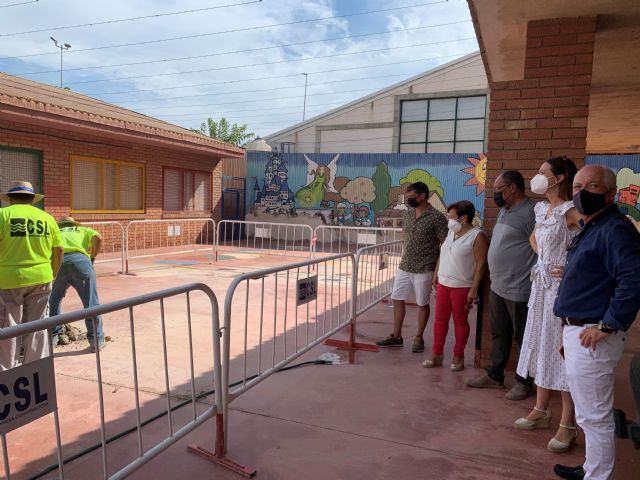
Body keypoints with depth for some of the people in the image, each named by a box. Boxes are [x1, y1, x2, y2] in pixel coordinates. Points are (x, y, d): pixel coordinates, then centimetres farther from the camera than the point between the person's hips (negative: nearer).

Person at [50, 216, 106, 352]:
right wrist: (92, 257, 18)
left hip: (58, 263, 2)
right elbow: (98, 238, 9)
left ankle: (52, 337, 30)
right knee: (91, 302, 5)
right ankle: (96, 340, 8)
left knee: (53, 301, 24)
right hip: (81, 260, -2)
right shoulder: (83, 229, 31)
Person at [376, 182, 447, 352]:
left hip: (424, 269, -6)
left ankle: (419, 338, 23)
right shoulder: (407, 214, 6)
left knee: (422, 304, 7)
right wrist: (405, 260, 16)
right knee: (397, 299, 9)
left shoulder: (437, 217, -13)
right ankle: (396, 336, 22)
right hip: (404, 267, 7)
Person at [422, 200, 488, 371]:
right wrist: (436, 275, 17)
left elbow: (481, 264, -15)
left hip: (462, 287, -7)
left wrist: (474, 289, -18)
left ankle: (458, 356, 20)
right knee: (440, 319, 9)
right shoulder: (451, 232, 10)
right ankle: (437, 354, 20)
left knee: (460, 320, 6)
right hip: (443, 284, 7)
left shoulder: (477, 236, -13)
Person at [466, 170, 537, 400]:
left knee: (522, 337, 7)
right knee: (499, 334, 19)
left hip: (519, 289, -9)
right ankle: (495, 375, 32)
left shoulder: (531, 212, -18)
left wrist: (535, 282, -16)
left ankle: (523, 382, 22)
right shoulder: (504, 211, 13)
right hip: (497, 286, 9)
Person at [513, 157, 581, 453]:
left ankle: (568, 426, 9)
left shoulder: (570, 211, -14)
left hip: (562, 286, -8)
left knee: (561, 351, -3)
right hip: (541, 284, 8)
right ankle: (541, 411, 29)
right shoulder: (542, 209, 11)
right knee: (540, 346, 14)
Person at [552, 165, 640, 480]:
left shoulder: (614, 229, -18)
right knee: (591, 413, 23)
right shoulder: (589, 229, 15)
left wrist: (608, 326, -25)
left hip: (592, 337, -11)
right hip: (578, 331, 11)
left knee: (594, 416, 2)